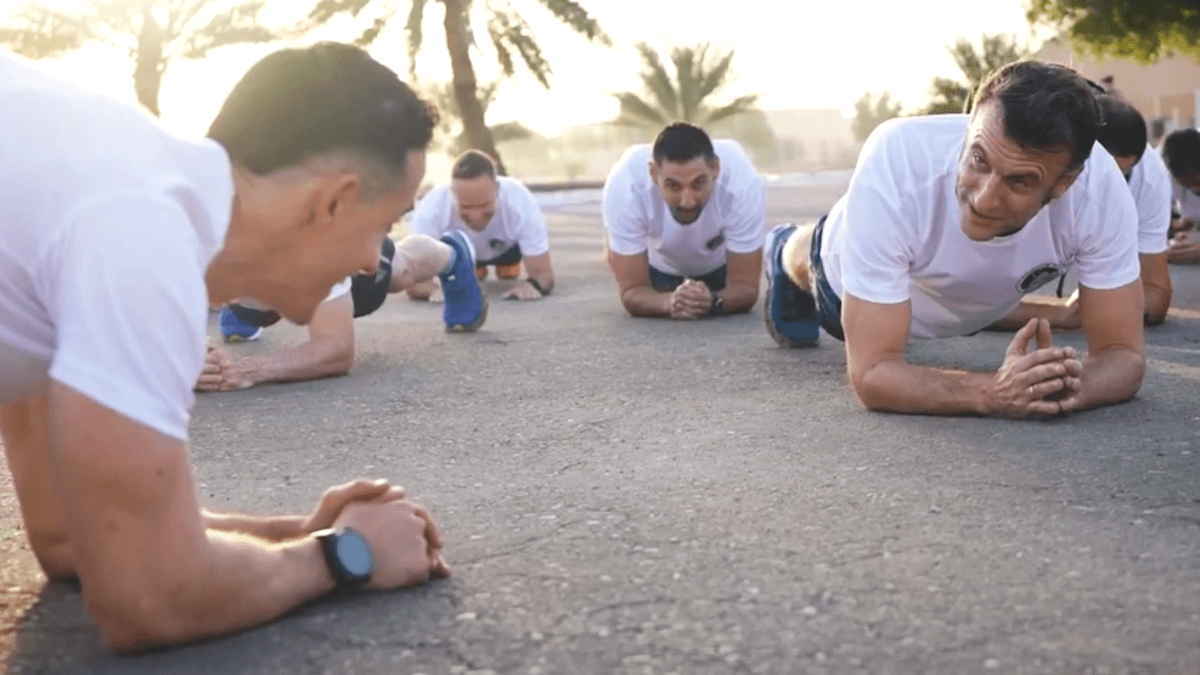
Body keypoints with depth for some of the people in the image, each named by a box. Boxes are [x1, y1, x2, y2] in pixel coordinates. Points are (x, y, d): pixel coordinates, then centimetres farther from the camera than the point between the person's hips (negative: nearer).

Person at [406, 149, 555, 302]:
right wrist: (435, 290, -64)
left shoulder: (523, 204, -43)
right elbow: (414, 282, -40)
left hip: (508, 248, 0)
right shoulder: (430, 210, -43)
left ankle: (508, 264, 27)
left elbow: (543, 273, -37)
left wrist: (533, 284, -62)